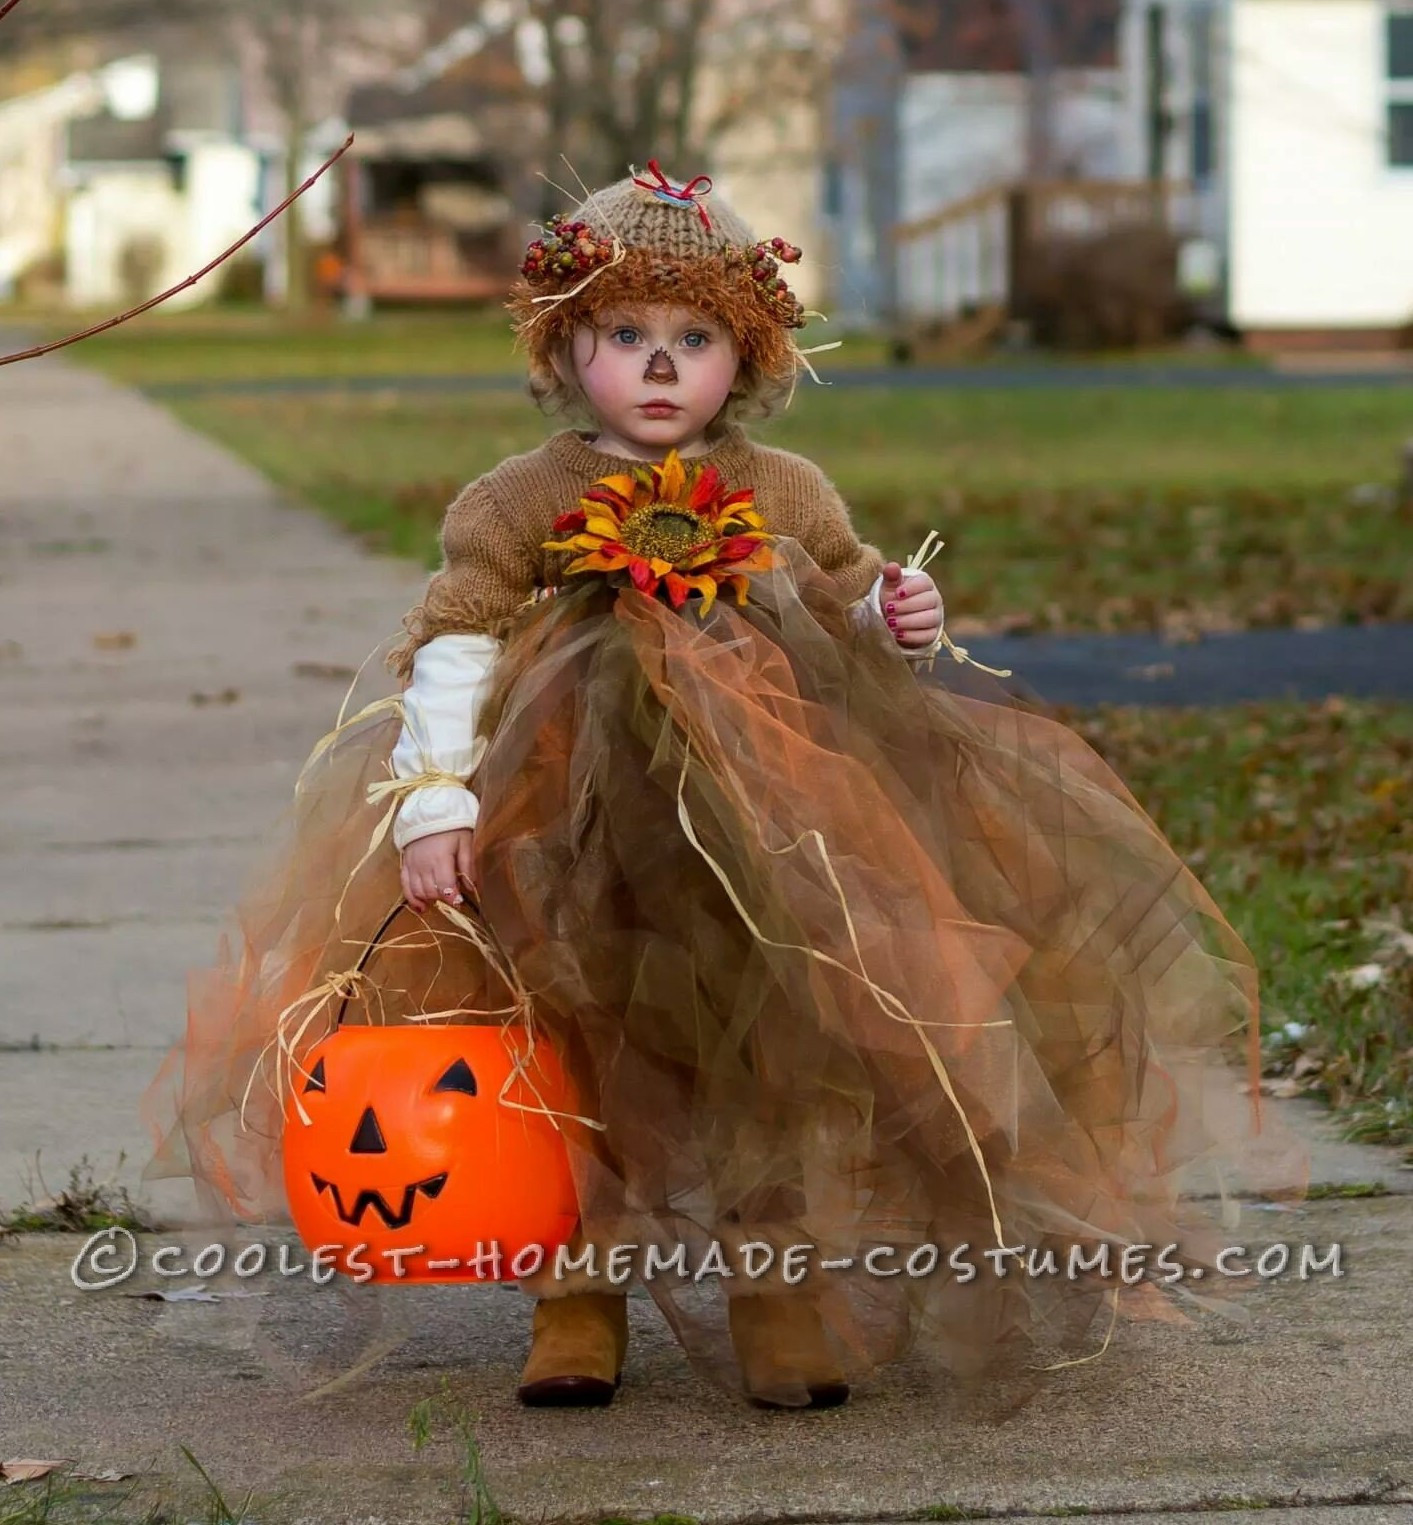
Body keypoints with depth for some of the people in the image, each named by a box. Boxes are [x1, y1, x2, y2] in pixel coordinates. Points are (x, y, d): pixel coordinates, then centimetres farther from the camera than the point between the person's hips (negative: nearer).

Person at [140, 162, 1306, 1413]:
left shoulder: (788, 497, 9)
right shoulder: (519, 505, 1)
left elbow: (848, 604, 18)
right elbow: (451, 650, -5)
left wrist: (896, 623, -7)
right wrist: (432, 802, -17)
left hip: (775, 843, 2)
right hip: (574, 852, -1)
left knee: (787, 1052, -1)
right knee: (569, 1071, 1)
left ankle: (778, 1287, 12)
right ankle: (577, 1292, 14)